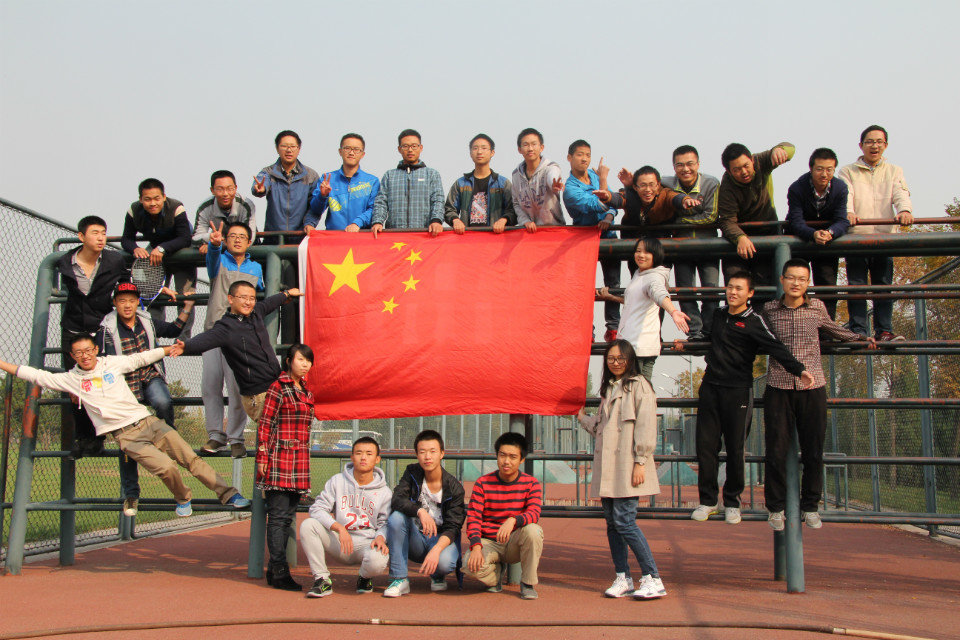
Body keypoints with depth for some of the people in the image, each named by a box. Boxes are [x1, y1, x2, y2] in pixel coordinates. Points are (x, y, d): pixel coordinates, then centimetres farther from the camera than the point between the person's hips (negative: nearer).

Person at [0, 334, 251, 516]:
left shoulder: (112, 363, 9)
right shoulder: (71, 379, 6)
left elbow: (140, 358, 13)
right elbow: (37, 376, 7)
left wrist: (167, 350, 1)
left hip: (147, 421, 2)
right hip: (125, 435, -2)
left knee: (191, 458, -6)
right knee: (166, 467, -22)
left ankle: (228, 494, -1)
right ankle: (182, 498, 6)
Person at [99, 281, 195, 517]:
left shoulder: (147, 321, 6)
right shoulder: (107, 329, -6)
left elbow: (173, 330, 21)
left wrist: (187, 307, 13)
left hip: (151, 377, 2)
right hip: (125, 385, -1)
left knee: (163, 402, -35)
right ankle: (130, 495, 13)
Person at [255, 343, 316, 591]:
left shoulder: (307, 392, 17)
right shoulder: (278, 387, -4)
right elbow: (265, 424, -7)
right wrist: (262, 457, -12)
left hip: (299, 459, 7)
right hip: (279, 458, -7)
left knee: (287, 516, 9)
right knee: (278, 515, -5)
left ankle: (275, 570, 15)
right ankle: (279, 572, -3)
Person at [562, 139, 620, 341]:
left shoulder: (594, 175, 5)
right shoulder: (570, 188, -15)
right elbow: (600, 205, -24)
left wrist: (608, 218, -17)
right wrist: (603, 178, -18)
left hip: (607, 235, 5)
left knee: (612, 283, 2)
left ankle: (612, 327, 6)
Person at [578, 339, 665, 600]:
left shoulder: (639, 385, -2)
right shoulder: (608, 388, 21)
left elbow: (646, 426, -9)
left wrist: (640, 462, -15)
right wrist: (582, 418, 28)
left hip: (627, 465, -7)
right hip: (607, 466, 7)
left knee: (624, 520, -13)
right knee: (612, 522, 6)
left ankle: (653, 579, -7)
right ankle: (622, 578, 13)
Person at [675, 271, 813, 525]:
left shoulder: (753, 321, -6)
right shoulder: (719, 314, 12)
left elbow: (775, 347, -17)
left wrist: (799, 370, -30)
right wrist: (688, 343, 25)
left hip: (738, 391, -5)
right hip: (710, 388, 5)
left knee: (735, 448, 0)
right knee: (706, 445, 1)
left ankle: (732, 503, 14)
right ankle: (707, 500, 12)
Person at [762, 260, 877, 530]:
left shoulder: (817, 308, 7)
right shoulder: (769, 310, 4)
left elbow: (833, 330, 28)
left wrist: (861, 338, 23)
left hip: (812, 388, 1)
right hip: (779, 388, -1)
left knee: (813, 452, 4)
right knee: (776, 451, -1)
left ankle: (810, 506, 19)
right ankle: (776, 507, 13)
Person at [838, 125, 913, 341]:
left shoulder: (894, 172, 18)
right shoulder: (848, 172, 12)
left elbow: (900, 193, 0)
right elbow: (845, 195, -5)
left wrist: (904, 210, -23)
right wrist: (848, 212, -28)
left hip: (885, 236, 2)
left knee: (884, 285, 0)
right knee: (856, 285, -6)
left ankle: (884, 331, 2)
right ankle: (858, 331, -5)